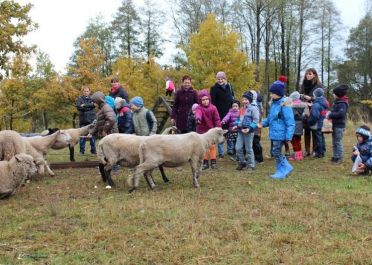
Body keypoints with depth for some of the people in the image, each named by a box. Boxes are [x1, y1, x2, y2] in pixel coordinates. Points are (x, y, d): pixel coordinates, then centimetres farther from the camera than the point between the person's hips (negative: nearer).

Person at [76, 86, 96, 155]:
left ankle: (93, 150, 12)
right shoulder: (80, 99, 6)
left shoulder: (92, 98, 9)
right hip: (83, 120, 0)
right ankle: (82, 150, 10)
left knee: (92, 135, 4)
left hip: (91, 119, 1)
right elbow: (78, 107, -10)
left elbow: (93, 104, -11)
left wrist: (84, 105, -13)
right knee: (82, 135, 2)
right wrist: (89, 106, -14)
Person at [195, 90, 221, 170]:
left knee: (212, 146, 7)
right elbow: (198, 113, -36)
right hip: (202, 130, 0)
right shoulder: (199, 108, -11)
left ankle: (213, 161, 16)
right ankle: (205, 162, 16)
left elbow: (217, 119, -4)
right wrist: (198, 118, -59)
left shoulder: (213, 108, -6)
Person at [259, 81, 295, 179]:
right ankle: (286, 168, 28)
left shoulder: (284, 105, -18)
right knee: (276, 153, 15)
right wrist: (263, 123, 6)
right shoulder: (274, 104, 10)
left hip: (280, 134, -9)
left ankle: (282, 172, 13)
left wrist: (288, 136, -21)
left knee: (277, 153, -1)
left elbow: (290, 122, -19)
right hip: (274, 134, 9)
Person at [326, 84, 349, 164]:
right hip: (335, 124, 10)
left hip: (339, 125, -10)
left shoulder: (342, 103, -18)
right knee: (334, 142, 16)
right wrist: (330, 112, 0)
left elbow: (341, 114, -30)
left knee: (338, 142, -5)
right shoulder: (337, 102, 11)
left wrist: (330, 115, -22)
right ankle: (335, 156, 25)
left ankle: (339, 158, 1)